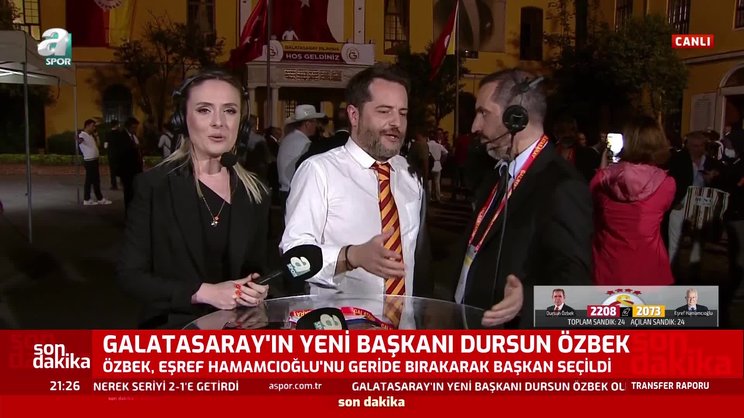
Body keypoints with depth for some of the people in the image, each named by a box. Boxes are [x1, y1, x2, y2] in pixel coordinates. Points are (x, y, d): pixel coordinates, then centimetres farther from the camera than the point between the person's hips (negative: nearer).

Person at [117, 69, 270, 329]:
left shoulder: (254, 192, 6)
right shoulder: (153, 185, -5)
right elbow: (130, 274, -5)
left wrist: (257, 291, -8)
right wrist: (204, 292, -15)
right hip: (173, 328, -3)